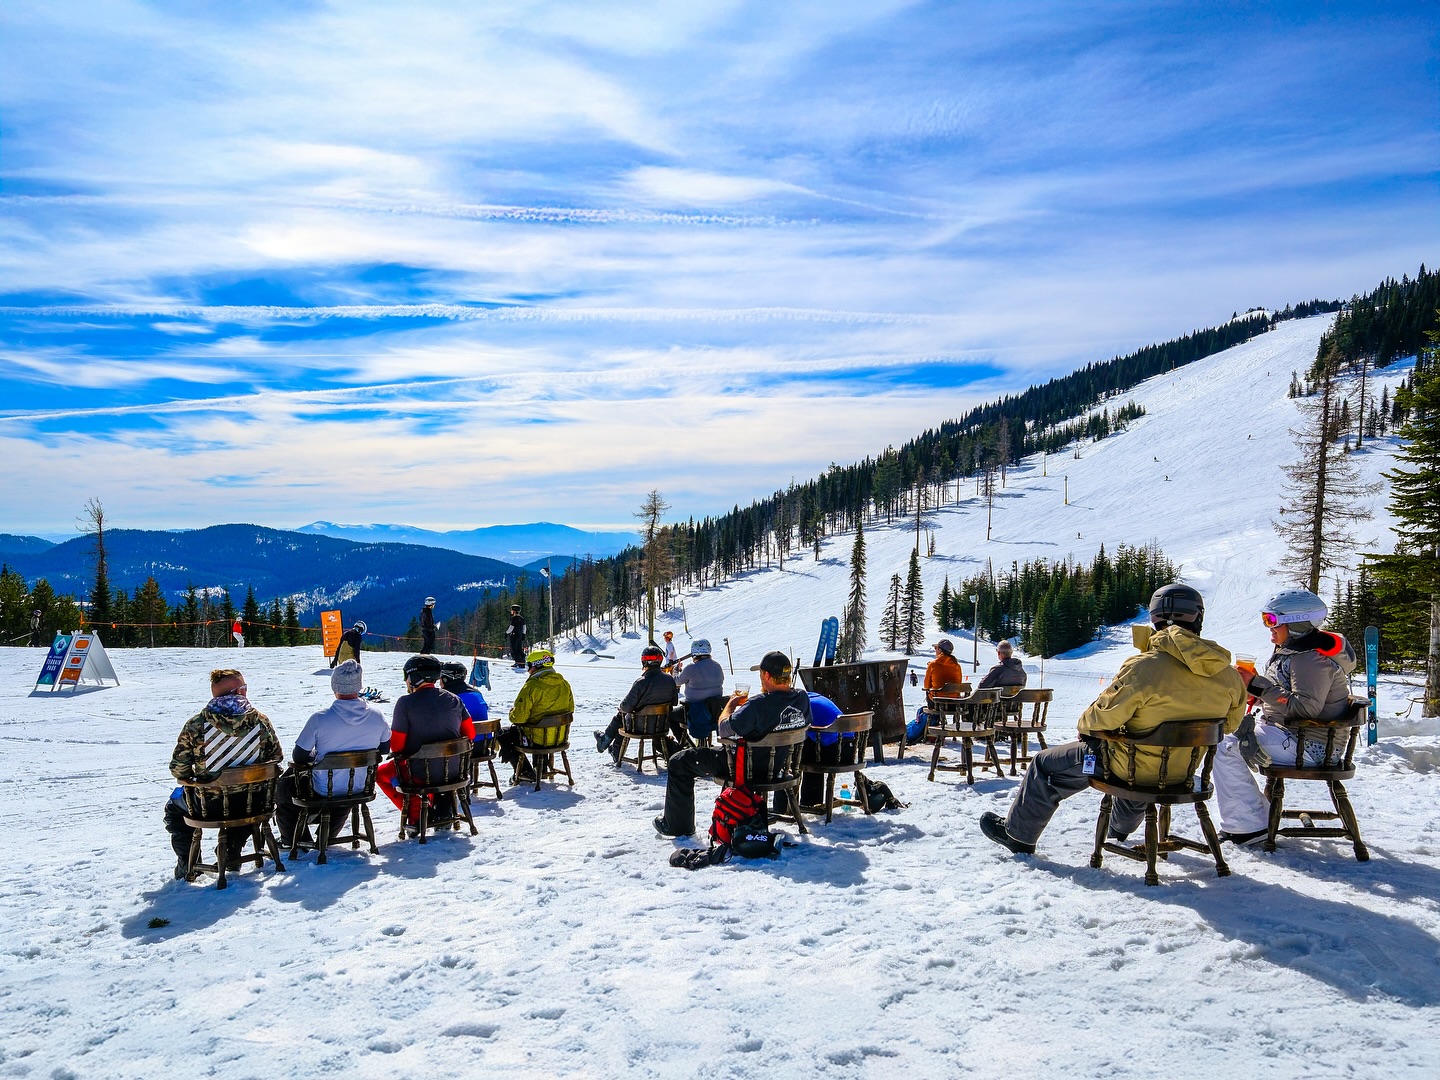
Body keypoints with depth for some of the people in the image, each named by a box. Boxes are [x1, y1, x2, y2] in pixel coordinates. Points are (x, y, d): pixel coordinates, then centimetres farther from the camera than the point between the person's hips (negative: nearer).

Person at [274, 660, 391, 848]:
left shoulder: (319, 719, -22)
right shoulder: (377, 716, -12)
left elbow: (298, 757, -12)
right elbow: (384, 748, 5)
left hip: (324, 792, -3)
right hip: (362, 788, 4)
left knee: (281, 785, 24)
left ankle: (290, 839, 35)